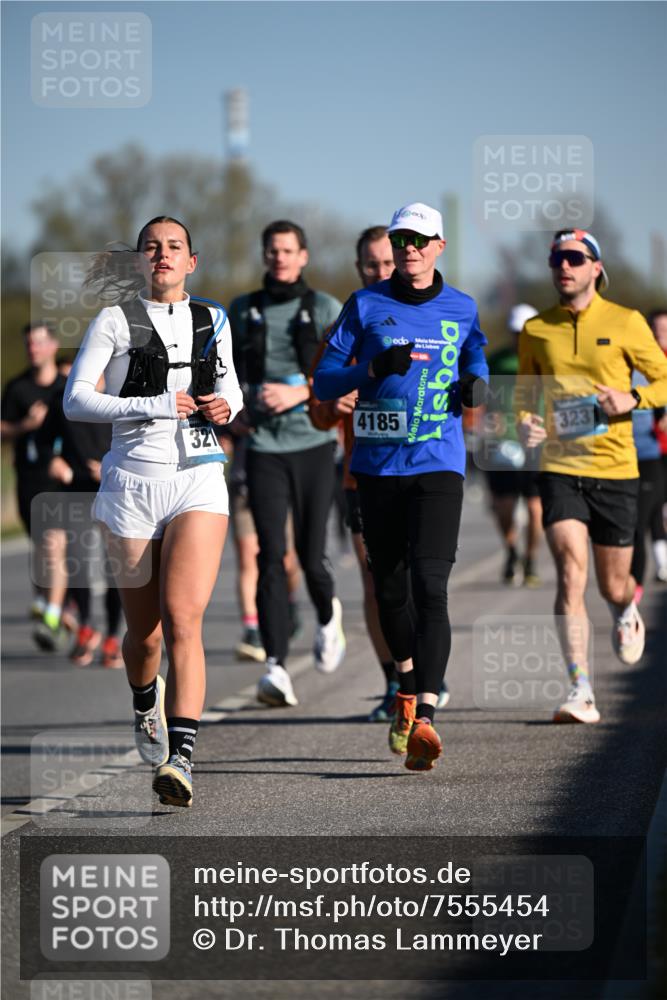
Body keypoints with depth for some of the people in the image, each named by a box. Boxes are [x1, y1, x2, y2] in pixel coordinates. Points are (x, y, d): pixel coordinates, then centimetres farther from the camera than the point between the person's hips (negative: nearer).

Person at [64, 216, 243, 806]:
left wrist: (226, 406, 1)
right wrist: (153, 406, -18)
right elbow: (74, 401, -8)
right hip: (133, 484, 0)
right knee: (144, 630, 10)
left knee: (183, 621, -17)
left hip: (199, 480, 1)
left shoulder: (213, 322, 10)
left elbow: (231, 387, 25)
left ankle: (179, 758, -26)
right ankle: (146, 702, 45)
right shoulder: (115, 322, 0)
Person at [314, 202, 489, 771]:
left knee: (430, 586, -16)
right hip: (378, 465, 1)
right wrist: (374, 368, -17)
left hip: (439, 465, -1)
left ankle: (425, 717, -24)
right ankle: (410, 688, 36)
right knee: (389, 589, 10)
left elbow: (475, 357, 26)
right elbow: (324, 382, 2)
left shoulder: (462, 309, 8)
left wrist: (475, 383, 3)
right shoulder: (365, 306, 4)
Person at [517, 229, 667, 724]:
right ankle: (581, 693, -20)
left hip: (615, 469, 0)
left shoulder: (626, 324, 0)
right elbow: (525, 392, 17)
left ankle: (626, 610, 50)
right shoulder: (536, 330, 6)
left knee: (613, 585, 9)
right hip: (560, 467, 0)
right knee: (571, 570, -18)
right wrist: (525, 421, -4)